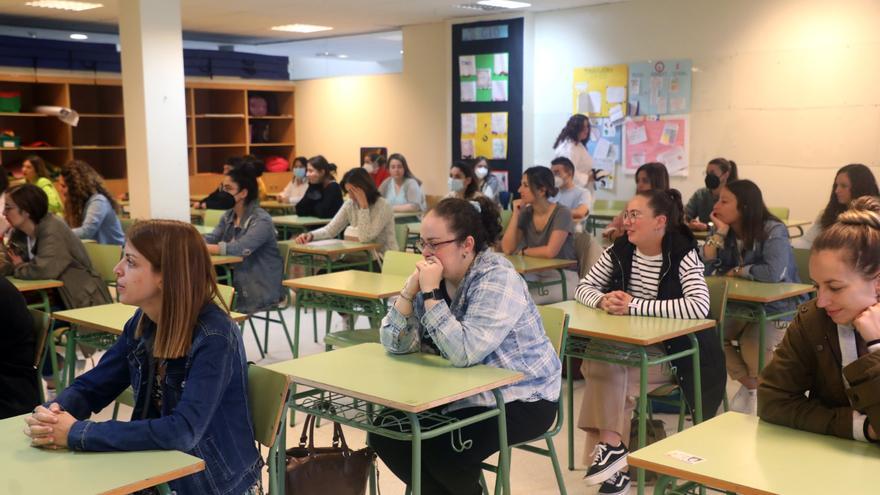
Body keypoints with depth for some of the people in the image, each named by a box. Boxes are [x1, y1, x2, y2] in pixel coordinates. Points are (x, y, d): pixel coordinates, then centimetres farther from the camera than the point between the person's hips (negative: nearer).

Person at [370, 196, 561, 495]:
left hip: (522, 398, -7)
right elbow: (394, 344, -4)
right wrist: (411, 288, -17)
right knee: (387, 431, -5)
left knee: (442, 451, -26)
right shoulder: (435, 278, -1)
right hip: (469, 392, 7)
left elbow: (463, 353, -33)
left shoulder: (498, 280, -22)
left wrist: (430, 292, -30)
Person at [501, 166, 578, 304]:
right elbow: (507, 249, -4)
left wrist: (523, 251, -5)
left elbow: (550, 251, -22)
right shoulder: (526, 213, 5)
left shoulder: (561, 213, -12)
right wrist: (515, 214, -8)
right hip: (534, 275, 5)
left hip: (562, 277, -5)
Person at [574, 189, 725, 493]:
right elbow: (584, 287, 5)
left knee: (606, 371, -26)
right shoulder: (620, 250, 2)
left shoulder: (683, 254, -14)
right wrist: (603, 300, -20)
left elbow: (699, 307, -28)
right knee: (597, 364, -25)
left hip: (669, 351, -5)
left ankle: (610, 445, -9)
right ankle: (612, 446, -16)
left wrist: (634, 305, -29)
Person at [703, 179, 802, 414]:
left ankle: (760, 388, 8)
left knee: (752, 349, -31)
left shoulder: (774, 231, -17)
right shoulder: (725, 232, 1)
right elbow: (705, 269, -11)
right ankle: (750, 385, 2)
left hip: (775, 309, -5)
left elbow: (773, 273, -34)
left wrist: (737, 271, -17)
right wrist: (720, 232, -16)